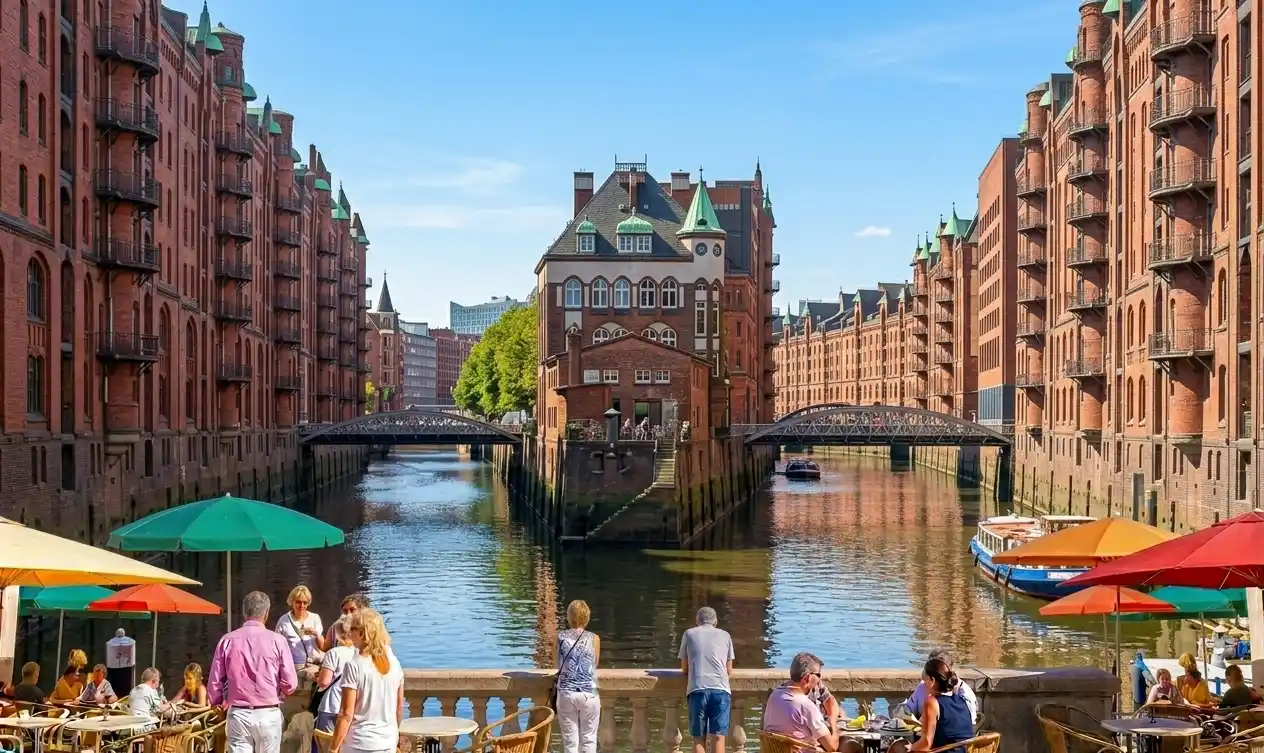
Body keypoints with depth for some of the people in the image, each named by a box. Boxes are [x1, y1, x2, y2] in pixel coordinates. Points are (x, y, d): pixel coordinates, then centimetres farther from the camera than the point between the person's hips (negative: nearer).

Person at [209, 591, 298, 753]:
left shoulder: (227, 641, -1)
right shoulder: (277, 641, -7)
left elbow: (214, 683, 2)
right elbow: (290, 683, -7)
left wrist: (218, 703, 23)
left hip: (238, 714, 1)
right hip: (269, 715, -1)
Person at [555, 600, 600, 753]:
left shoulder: (560, 637, 2)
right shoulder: (594, 638, -1)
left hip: (566, 694, 1)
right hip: (588, 694, -1)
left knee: (570, 740, 6)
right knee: (588, 739, 8)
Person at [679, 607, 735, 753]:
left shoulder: (689, 634, 16)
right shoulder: (725, 635, 19)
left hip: (697, 689, 0)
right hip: (721, 689, 0)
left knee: (699, 739, 5)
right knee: (718, 737, 0)